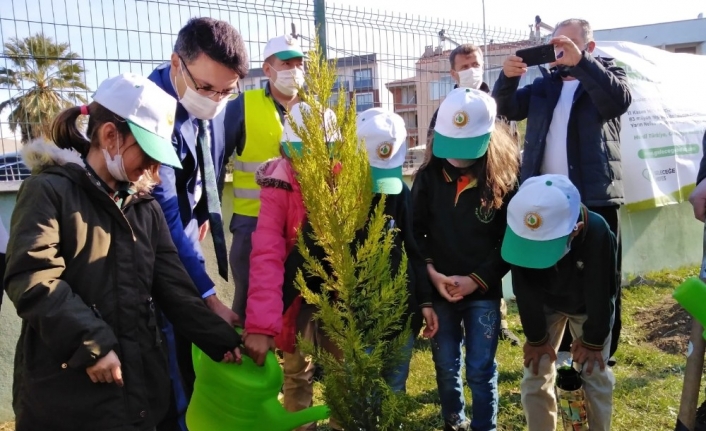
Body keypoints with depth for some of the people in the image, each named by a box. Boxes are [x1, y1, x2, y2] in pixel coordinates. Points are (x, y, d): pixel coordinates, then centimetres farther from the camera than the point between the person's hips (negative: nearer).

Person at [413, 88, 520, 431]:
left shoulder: (505, 178, -7)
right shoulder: (429, 175, -2)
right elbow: (414, 230, 1)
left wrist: (477, 279, -12)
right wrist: (430, 271, -11)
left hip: (484, 290, -2)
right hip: (438, 289, 2)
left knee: (480, 369, 4)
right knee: (445, 365, 15)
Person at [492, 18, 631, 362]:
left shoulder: (607, 74, 5)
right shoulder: (544, 84, 17)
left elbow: (619, 100, -17)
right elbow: (508, 109, 5)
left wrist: (580, 62, -26)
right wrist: (508, 77, -15)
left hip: (595, 198, -4)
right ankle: (559, 351, 27)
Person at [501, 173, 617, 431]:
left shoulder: (598, 233, -42)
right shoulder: (522, 231, -36)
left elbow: (602, 293, -26)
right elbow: (525, 290, -21)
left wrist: (593, 340, -14)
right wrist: (536, 338, -10)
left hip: (589, 307, -1)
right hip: (544, 304, 2)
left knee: (595, 376, -1)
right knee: (535, 376, 0)